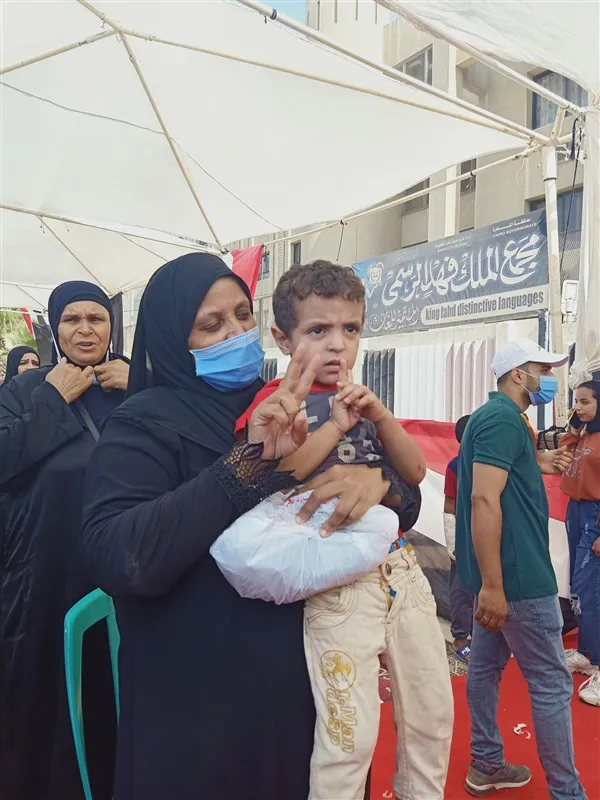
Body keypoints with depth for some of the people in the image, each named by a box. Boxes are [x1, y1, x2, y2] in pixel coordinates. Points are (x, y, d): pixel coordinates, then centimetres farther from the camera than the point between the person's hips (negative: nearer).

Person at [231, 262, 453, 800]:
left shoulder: (362, 401, 15)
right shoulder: (278, 401, -5)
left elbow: (415, 471, 7)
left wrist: (380, 416, -8)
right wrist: (336, 425, -20)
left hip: (401, 568, 7)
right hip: (339, 581, -6)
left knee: (433, 715, 18)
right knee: (350, 737, -3)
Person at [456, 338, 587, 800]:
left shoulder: (493, 415, 14)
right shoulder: (504, 418, -18)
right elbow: (484, 499, -27)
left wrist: (536, 466, 12)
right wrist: (492, 585, -28)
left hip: (499, 571, 10)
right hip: (518, 573, -10)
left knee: (486, 666, 16)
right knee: (551, 685, 1)